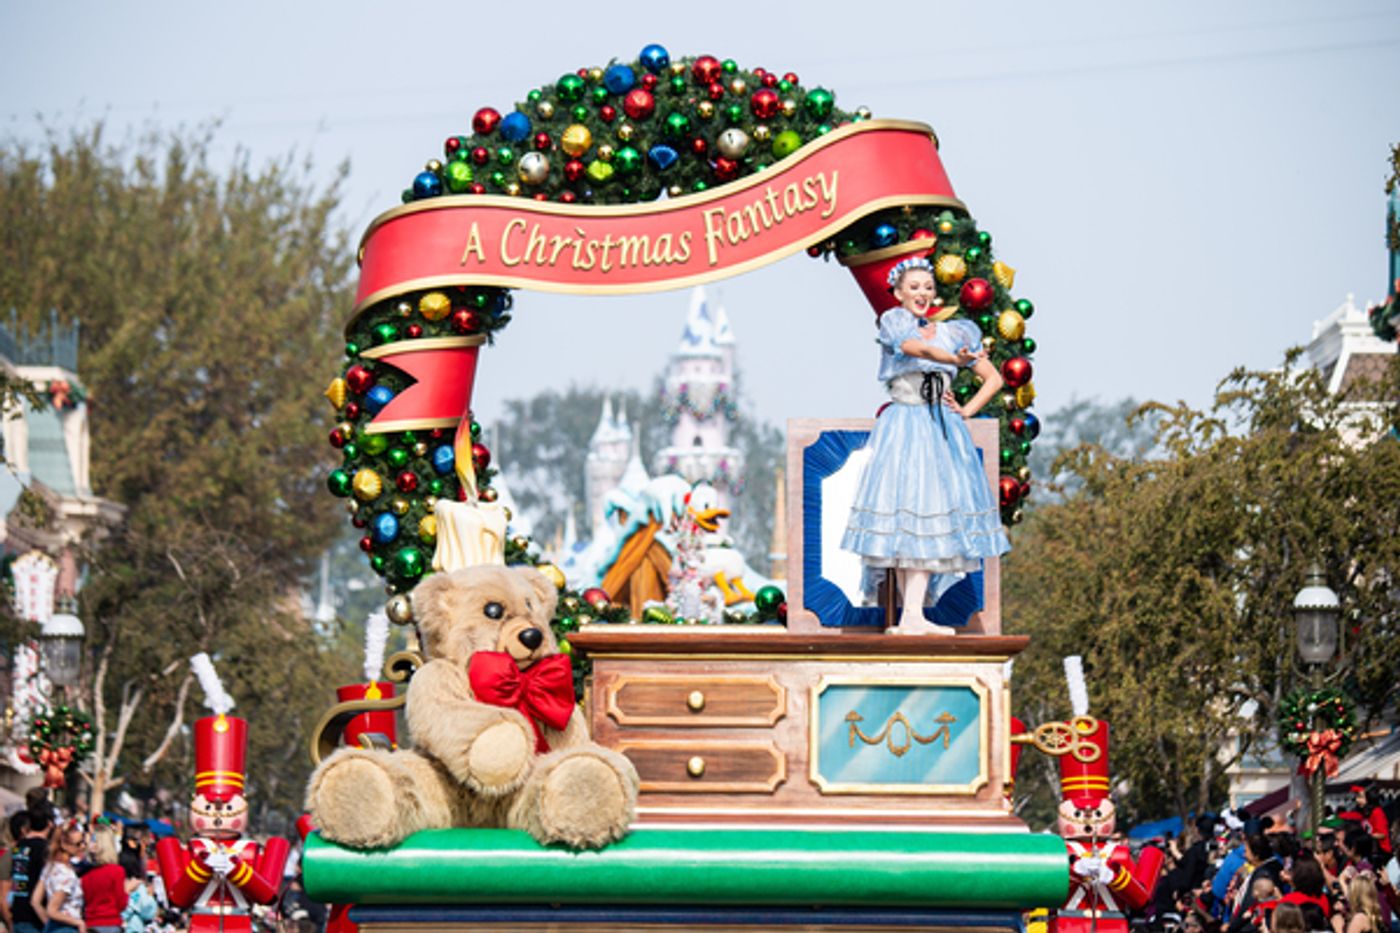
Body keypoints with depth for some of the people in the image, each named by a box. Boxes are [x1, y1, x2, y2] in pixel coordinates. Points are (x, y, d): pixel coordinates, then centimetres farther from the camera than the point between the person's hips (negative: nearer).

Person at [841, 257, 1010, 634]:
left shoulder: (954, 333, 16)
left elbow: (993, 379, 20)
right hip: (902, 428, -4)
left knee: (932, 514, -4)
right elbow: (916, 347, -17)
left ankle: (913, 616, -8)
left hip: (942, 431, 4)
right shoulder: (892, 322, 5)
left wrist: (966, 411, 5)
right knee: (901, 510, -11)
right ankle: (911, 615, -13)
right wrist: (955, 359, -34)